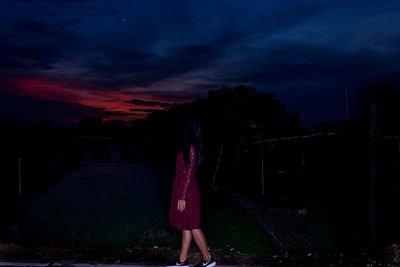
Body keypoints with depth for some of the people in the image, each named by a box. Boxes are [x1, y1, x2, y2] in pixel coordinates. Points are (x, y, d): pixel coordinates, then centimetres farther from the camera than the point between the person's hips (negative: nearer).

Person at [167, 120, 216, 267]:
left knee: (192, 226, 1)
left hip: (186, 191, -9)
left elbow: (188, 174, -20)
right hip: (185, 189, 9)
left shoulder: (190, 149, -20)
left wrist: (182, 197, -18)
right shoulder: (189, 147, 9)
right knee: (186, 226, 14)